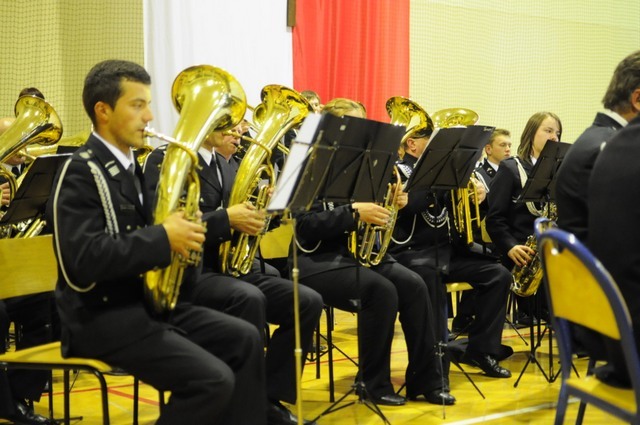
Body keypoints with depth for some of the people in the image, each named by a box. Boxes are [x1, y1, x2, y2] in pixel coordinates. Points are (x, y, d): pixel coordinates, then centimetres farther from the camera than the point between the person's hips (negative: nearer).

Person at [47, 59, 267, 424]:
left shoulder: (129, 166, 12)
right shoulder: (81, 172, -15)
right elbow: (84, 259, -27)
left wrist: (179, 233, -2)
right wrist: (163, 240, -23)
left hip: (144, 299, 9)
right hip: (101, 315, -9)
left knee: (245, 340, 5)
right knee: (213, 379, -20)